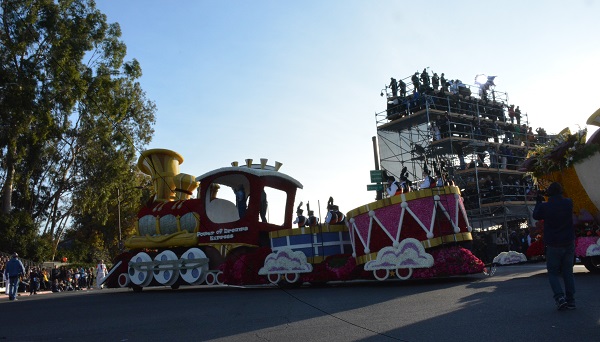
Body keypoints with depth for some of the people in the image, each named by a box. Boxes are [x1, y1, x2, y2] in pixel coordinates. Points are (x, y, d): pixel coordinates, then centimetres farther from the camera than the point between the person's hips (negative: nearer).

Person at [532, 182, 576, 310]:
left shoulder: (544, 206, -12)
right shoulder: (569, 203, -3)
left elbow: (536, 216, 8)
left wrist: (539, 202, 21)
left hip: (553, 246, -3)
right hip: (569, 244, 3)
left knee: (553, 273, 8)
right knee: (568, 273, 11)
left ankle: (560, 297, -10)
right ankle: (571, 301, 10)